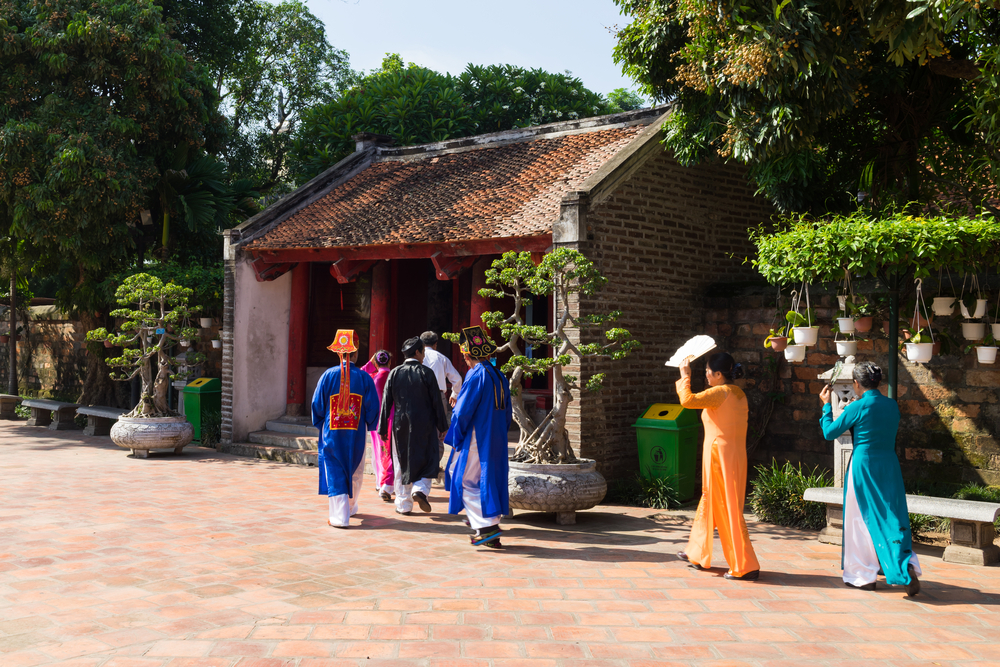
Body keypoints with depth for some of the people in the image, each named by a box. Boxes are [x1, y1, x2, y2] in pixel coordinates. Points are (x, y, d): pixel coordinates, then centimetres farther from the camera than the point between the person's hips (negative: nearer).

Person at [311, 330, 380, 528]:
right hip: (356, 436, 1)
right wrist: (370, 425, 15)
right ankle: (350, 508, 37)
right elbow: (373, 407, -3)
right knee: (355, 473, 20)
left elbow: (317, 404, 0)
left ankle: (339, 516, -4)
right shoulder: (364, 377, -5)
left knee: (335, 474, 2)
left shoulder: (328, 375, -5)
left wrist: (319, 424, 17)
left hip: (332, 434, -1)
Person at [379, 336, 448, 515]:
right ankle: (420, 489, -14)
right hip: (424, 425, -2)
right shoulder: (426, 373, -7)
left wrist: (383, 428, 6)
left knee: (402, 463, 10)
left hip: (401, 425, 3)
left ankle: (403, 505, 14)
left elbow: (386, 402, 1)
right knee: (427, 459, 10)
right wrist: (441, 426, 2)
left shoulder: (394, 373, 0)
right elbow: (437, 402, -6)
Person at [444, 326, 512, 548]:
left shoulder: (476, 375, -14)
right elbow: (507, 413, 15)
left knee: (467, 480, 0)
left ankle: (486, 526, -8)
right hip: (497, 442, 8)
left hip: (476, 440, -8)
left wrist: (455, 438, -4)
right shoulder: (500, 377, 10)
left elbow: (463, 410, -15)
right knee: (491, 478, 13)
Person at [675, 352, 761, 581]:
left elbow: (687, 400, -23)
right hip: (735, 457, 9)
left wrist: (685, 375, -11)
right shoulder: (738, 394, 12)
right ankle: (698, 555, 34)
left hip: (721, 457, -9)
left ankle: (745, 567, 1)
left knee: (729, 511, -3)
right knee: (709, 504, 21)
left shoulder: (720, 393, -15)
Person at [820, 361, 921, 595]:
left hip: (863, 465, -4)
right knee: (893, 519, 8)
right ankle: (907, 565, -11)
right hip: (890, 465, 5)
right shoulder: (892, 405, 4)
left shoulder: (858, 407, -12)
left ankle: (863, 576, 16)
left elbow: (829, 432, -4)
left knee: (862, 521, 7)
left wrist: (826, 406, 10)